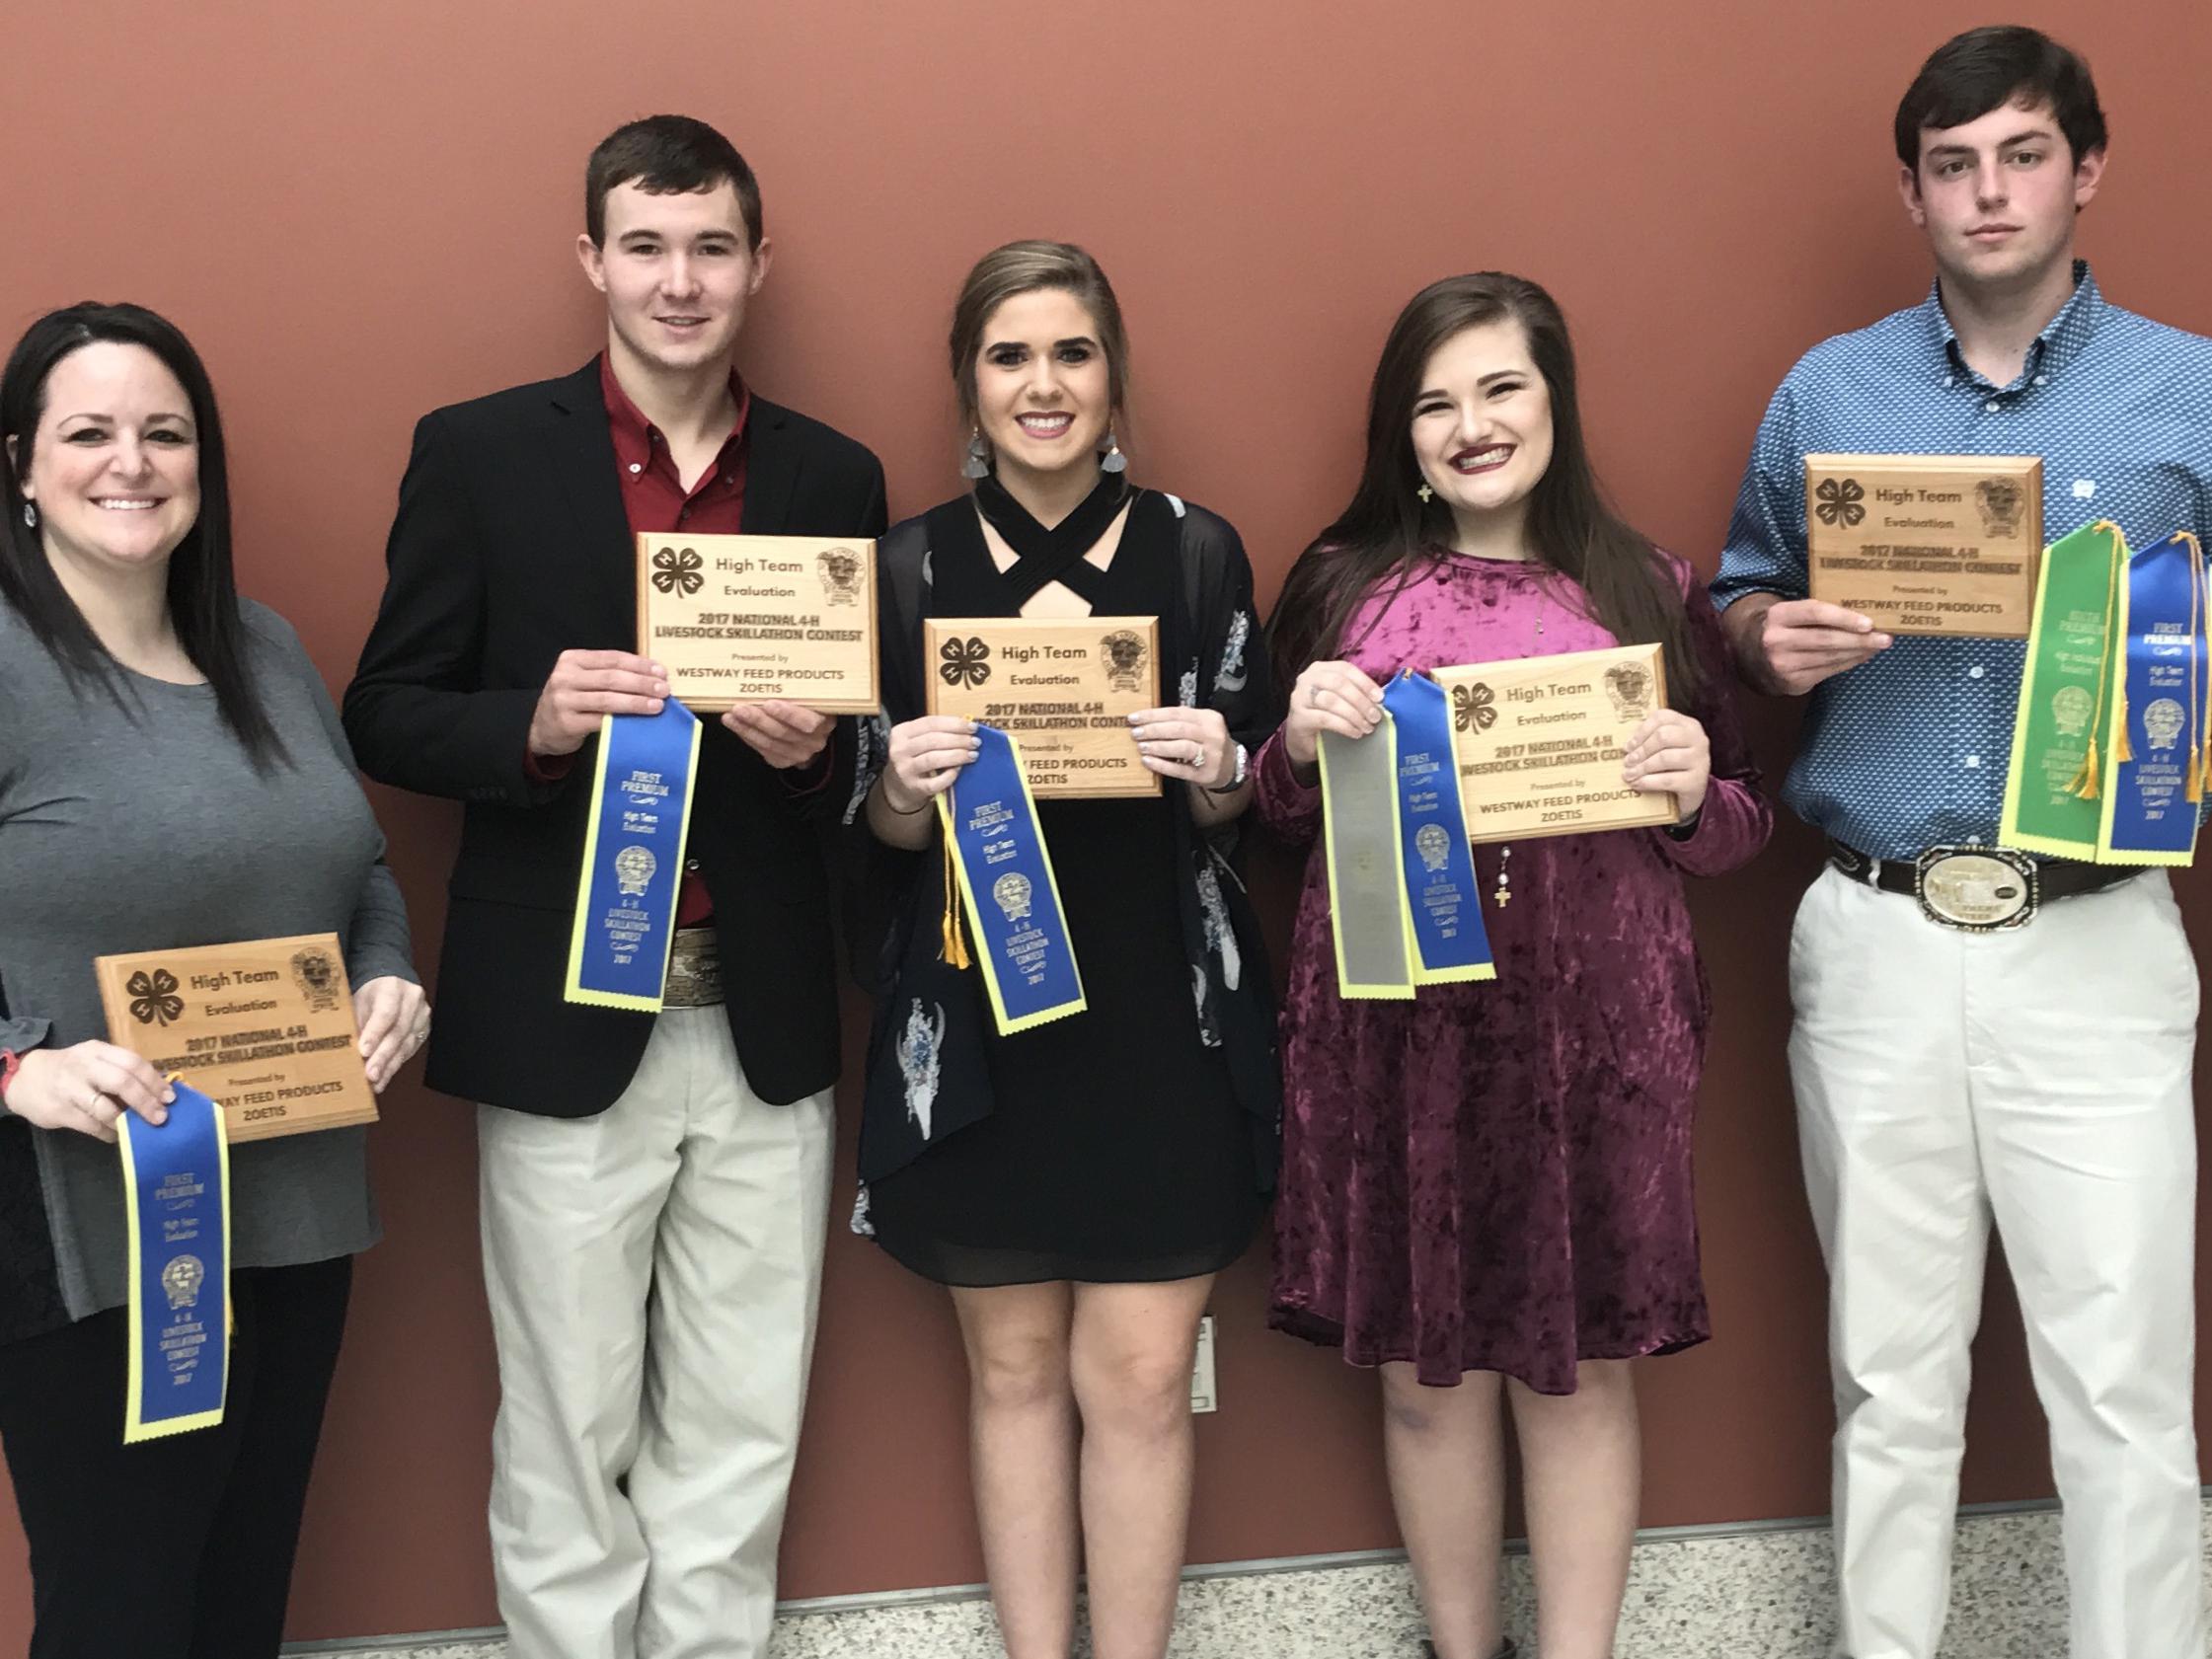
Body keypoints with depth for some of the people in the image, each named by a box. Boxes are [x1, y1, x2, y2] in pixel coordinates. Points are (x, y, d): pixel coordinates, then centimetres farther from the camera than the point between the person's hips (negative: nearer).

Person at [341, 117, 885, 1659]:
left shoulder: (836, 477, 7)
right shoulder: (479, 452, 0)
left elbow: (870, 748, 11)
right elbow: (388, 717, 0)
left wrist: (819, 748, -12)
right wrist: (537, 723, -19)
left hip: (766, 1027, 2)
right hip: (565, 1024, -2)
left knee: (740, 1441, 11)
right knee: (567, 1438, 8)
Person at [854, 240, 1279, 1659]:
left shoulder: (1197, 551, 2)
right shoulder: (909, 566, 2)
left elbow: (1236, 805, 7)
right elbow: (883, 829, 6)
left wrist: (1216, 773, -15)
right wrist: (910, 784, -17)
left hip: (1160, 1020, 0)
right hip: (974, 1022, 1)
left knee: (1140, 1378, 1)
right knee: (1013, 1368, 10)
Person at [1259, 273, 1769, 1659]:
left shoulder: (1651, 593, 5)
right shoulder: (1343, 588, 6)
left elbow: (1738, 834, 10)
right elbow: (1274, 817, 12)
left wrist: (1696, 792, -11)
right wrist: (1302, 742, -9)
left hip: (1595, 1028, 0)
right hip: (1396, 1027, 1)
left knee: (1580, 1366, 7)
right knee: (1426, 1371, 9)